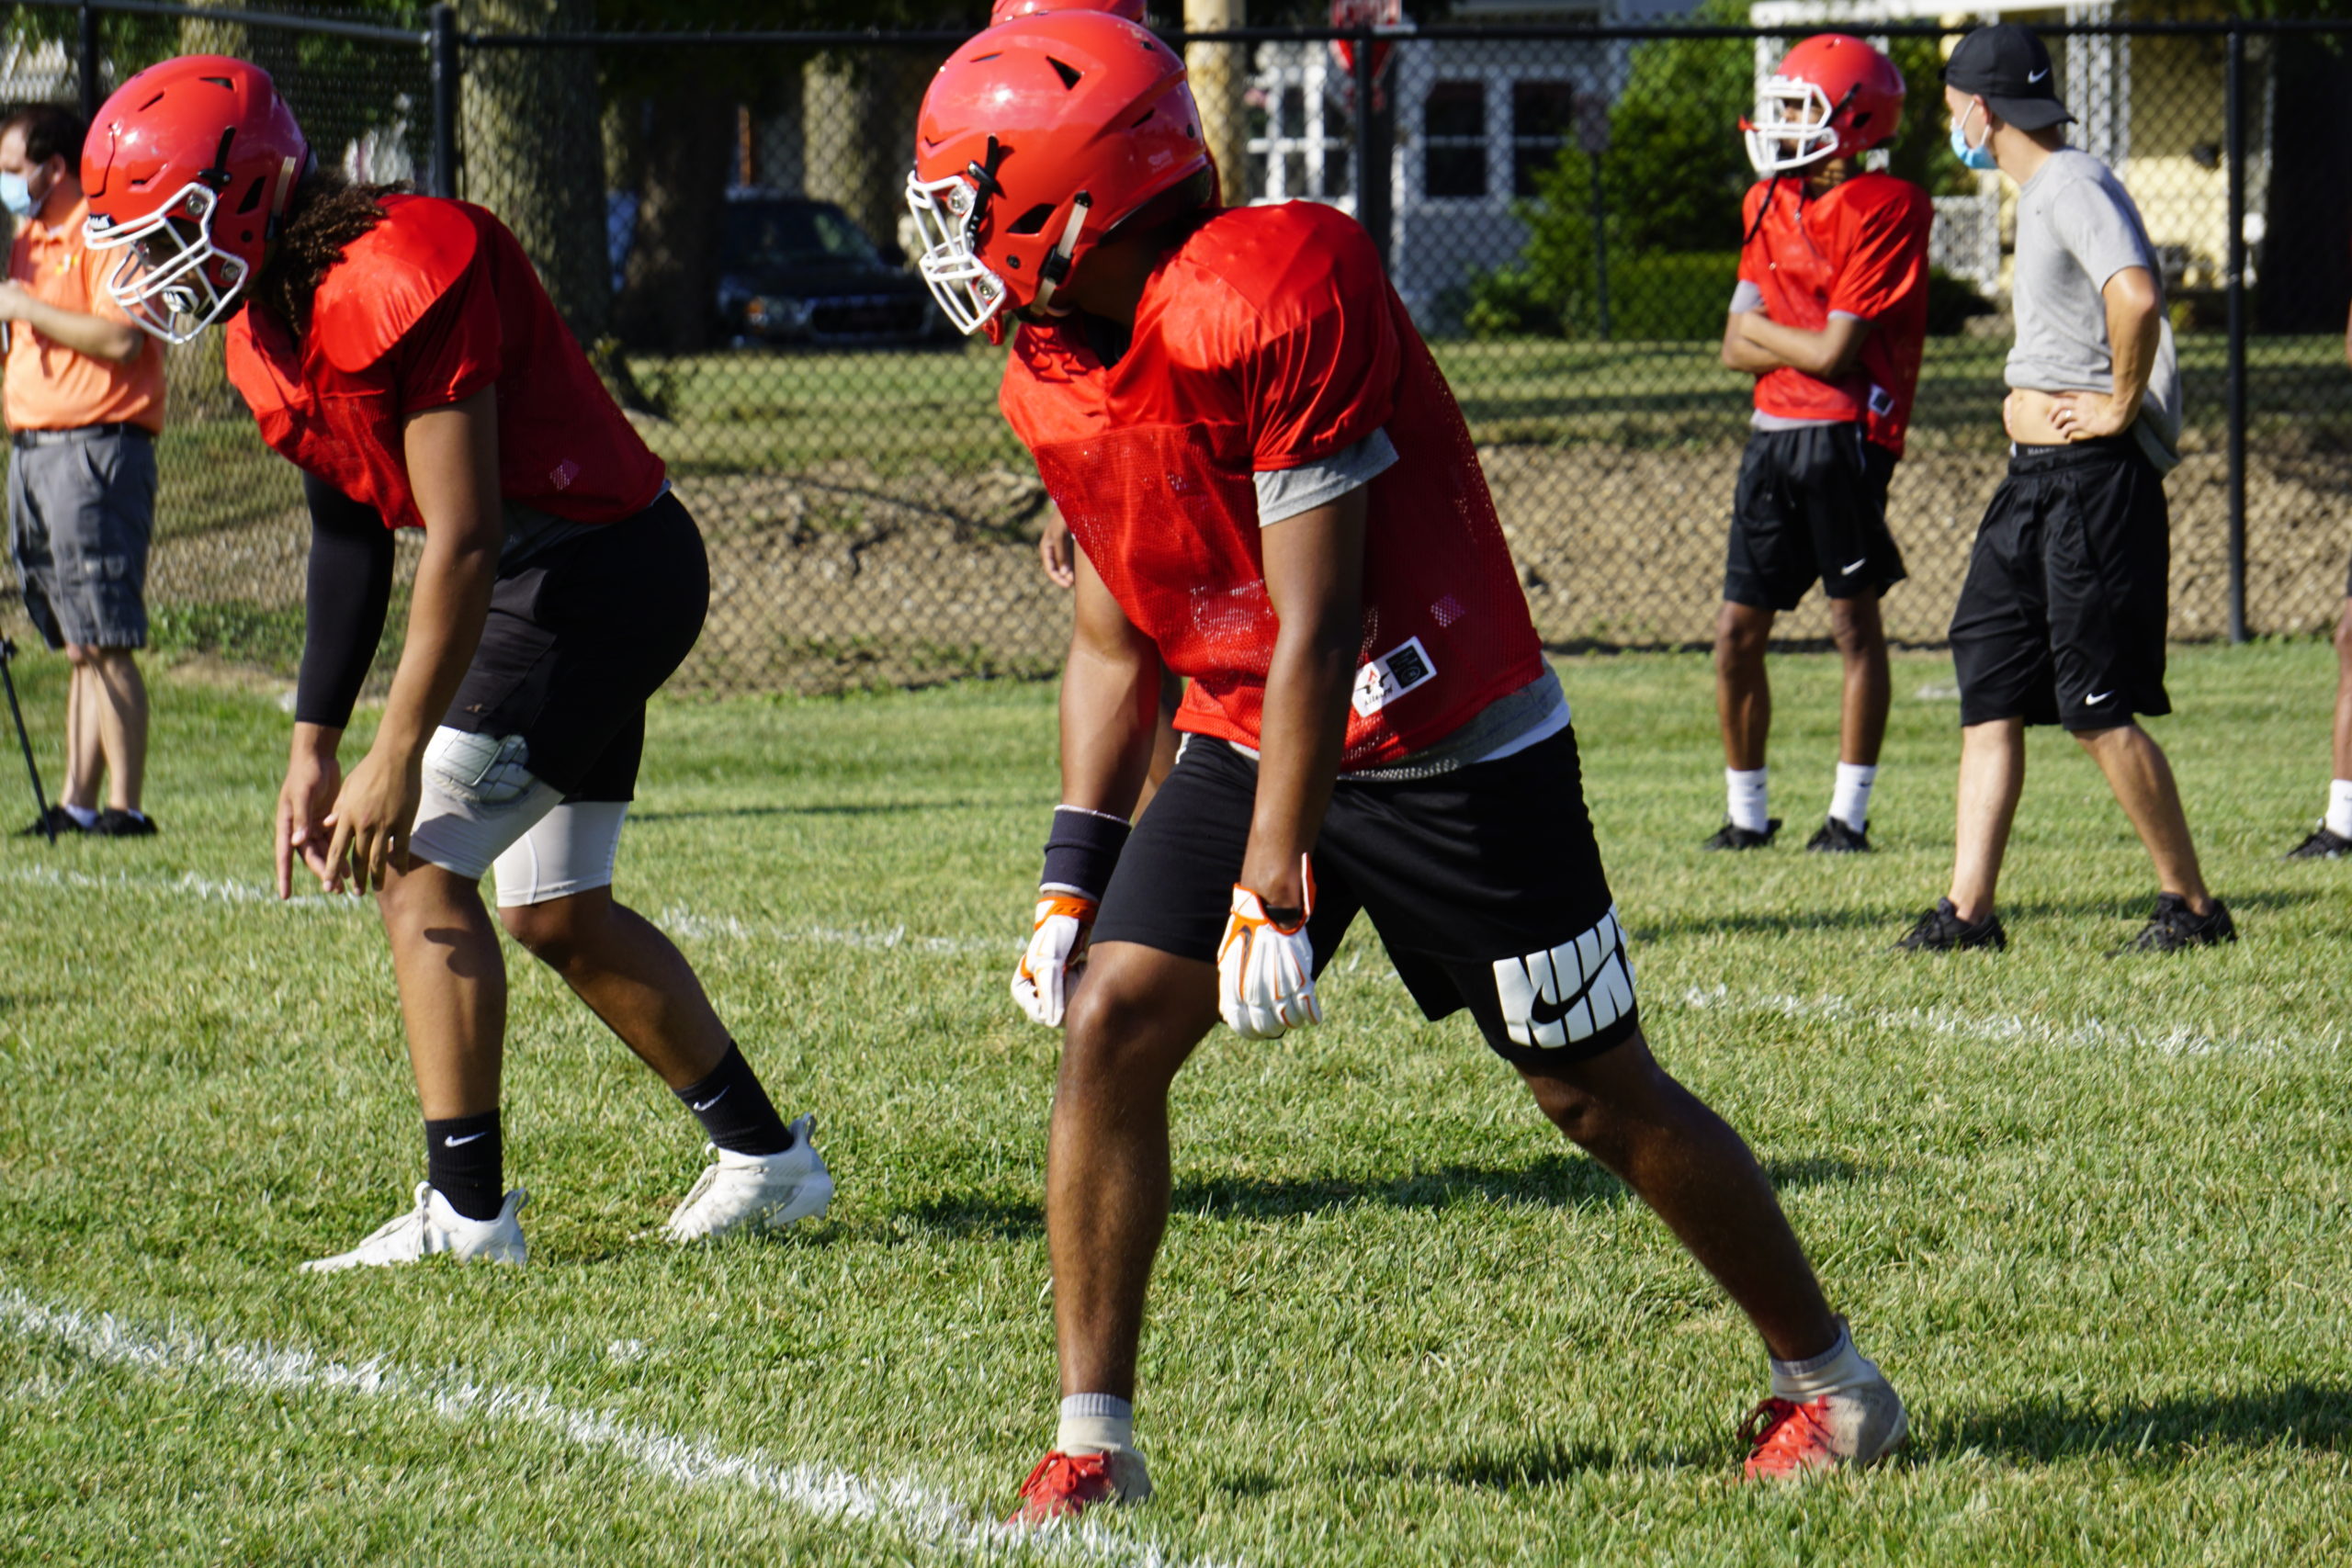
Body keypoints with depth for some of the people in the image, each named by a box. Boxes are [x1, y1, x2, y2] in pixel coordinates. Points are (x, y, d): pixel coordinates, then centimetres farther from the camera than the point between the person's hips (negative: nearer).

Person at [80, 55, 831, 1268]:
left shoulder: (394, 283, -24)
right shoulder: (269, 330, 6)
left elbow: (462, 542, -25)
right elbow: (350, 533, 15)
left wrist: (398, 758, -23)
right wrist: (315, 743, 13)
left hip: (594, 572, -10)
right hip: (598, 584, 10)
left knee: (417, 863, -11)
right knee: (558, 914, 16)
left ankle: (467, 1210, -10)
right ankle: (767, 1159, 27)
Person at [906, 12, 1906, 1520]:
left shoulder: (1273, 295, -28)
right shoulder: (1056, 375, 0)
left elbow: (1315, 630, -26)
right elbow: (1116, 642, 11)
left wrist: (1271, 895, -25)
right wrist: (1072, 879, 5)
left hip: (1448, 745, -7)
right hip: (1247, 736, 7)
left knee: (1599, 1090, 3)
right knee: (1110, 1023, -9)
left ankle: (1831, 1381, 21)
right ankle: (1094, 1437, -2)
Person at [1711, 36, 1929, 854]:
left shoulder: (1886, 210, -10)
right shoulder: (1770, 205, 12)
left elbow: (1836, 353, -15)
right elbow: (1737, 349, 10)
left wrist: (1762, 328, 1)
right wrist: (1808, 345, -7)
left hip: (1842, 437, -7)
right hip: (1772, 436, 7)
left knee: (1856, 623, 0)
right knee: (1737, 633, 6)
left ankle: (1850, 812, 7)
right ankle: (1746, 811, 15)